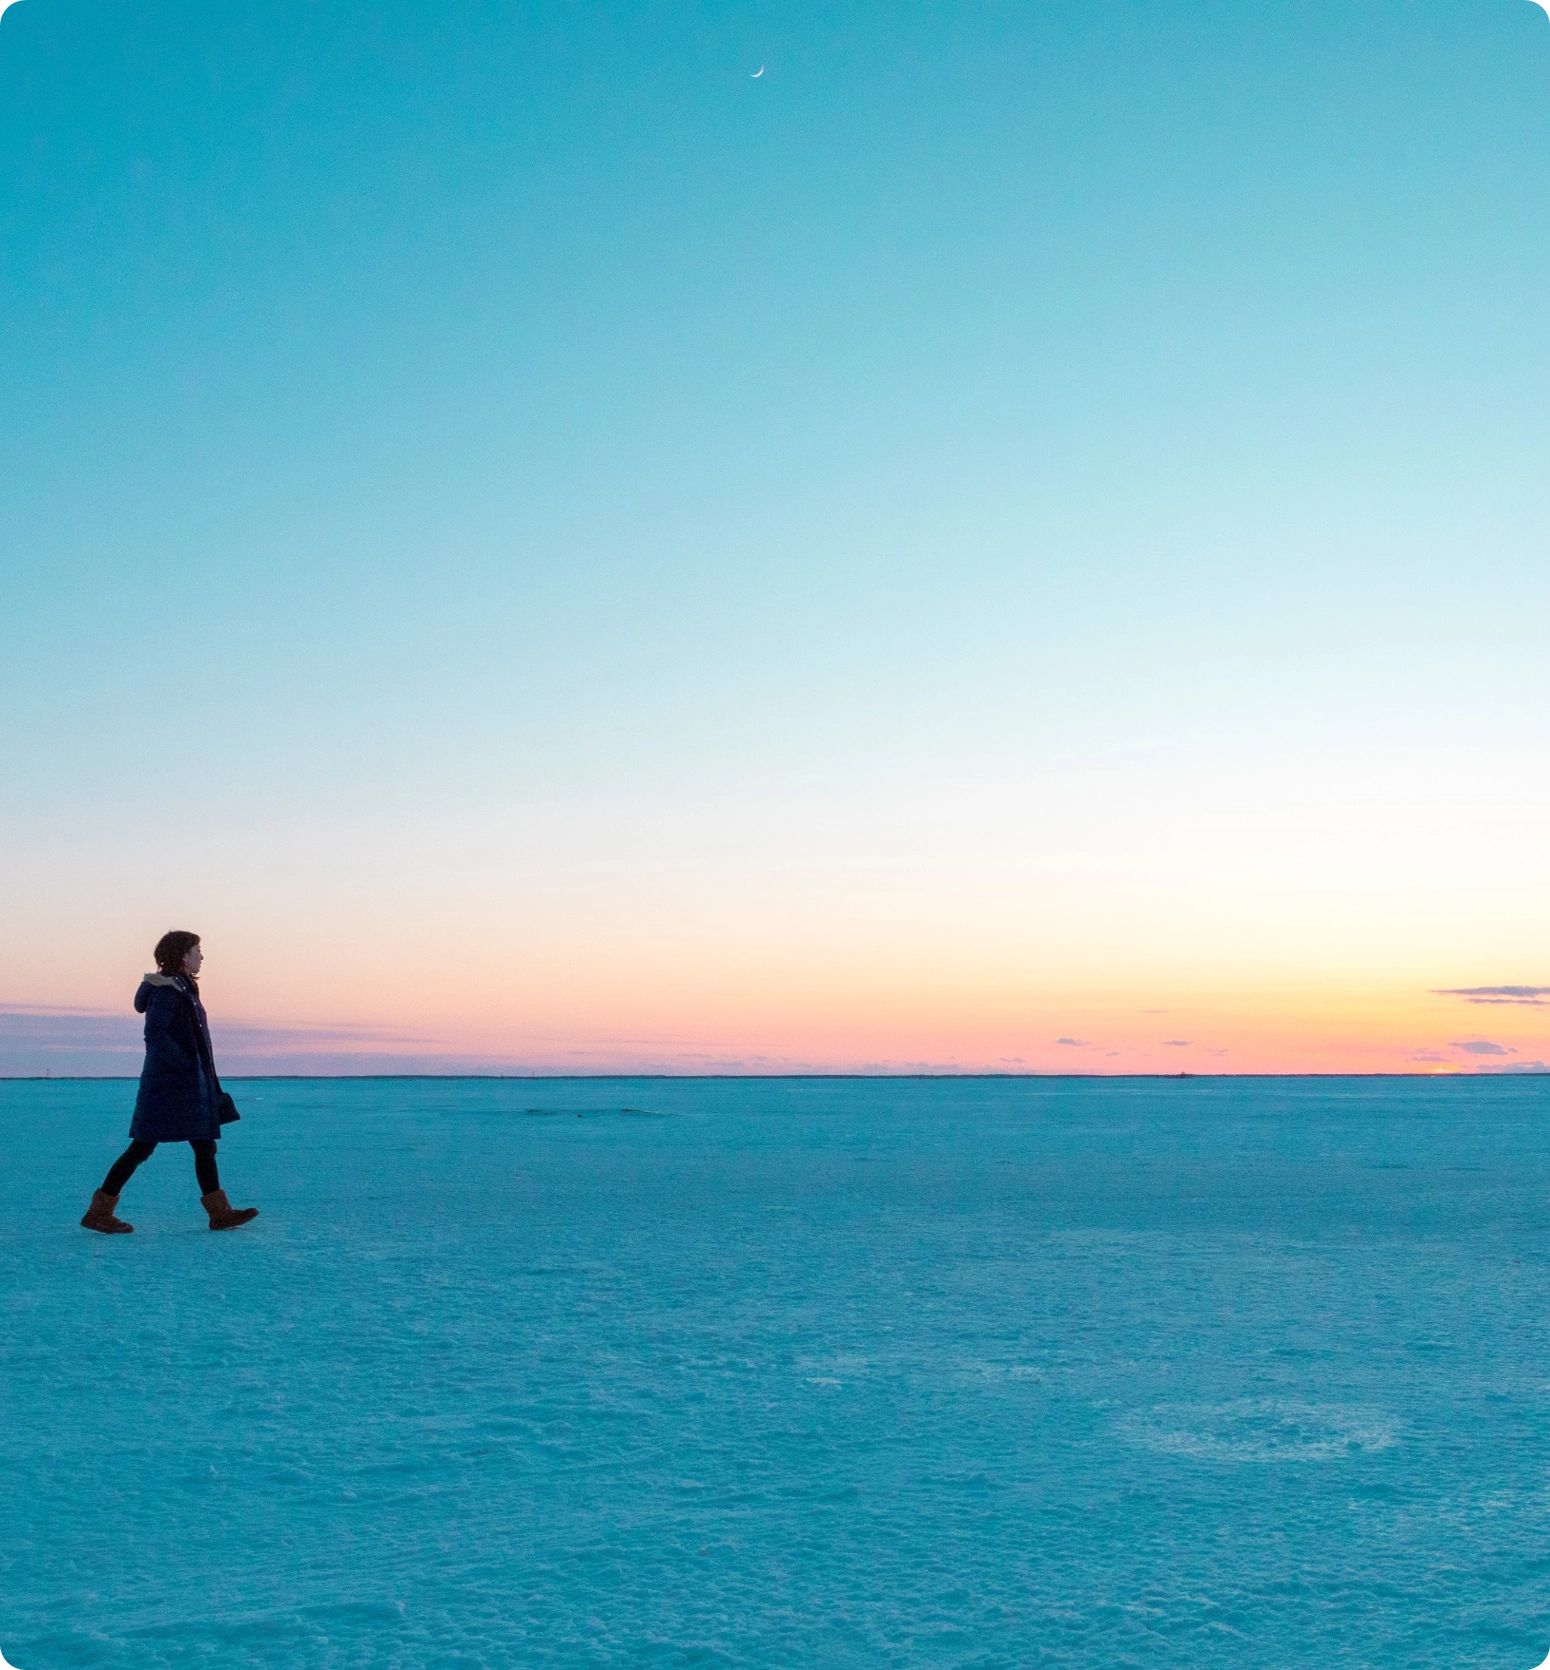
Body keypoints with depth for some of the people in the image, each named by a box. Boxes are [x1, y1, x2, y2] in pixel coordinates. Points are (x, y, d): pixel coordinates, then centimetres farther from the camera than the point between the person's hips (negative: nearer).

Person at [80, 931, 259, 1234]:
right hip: (171, 1082, -10)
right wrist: (187, 1064, -21)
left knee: (205, 1146, 7)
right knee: (142, 1147, -5)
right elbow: (154, 1034, -24)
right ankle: (98, 1212, 2)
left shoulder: (180, 987, 15)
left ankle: (220, 1213, 8)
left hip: (189, 1083, 10)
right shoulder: (167, 989, -14)